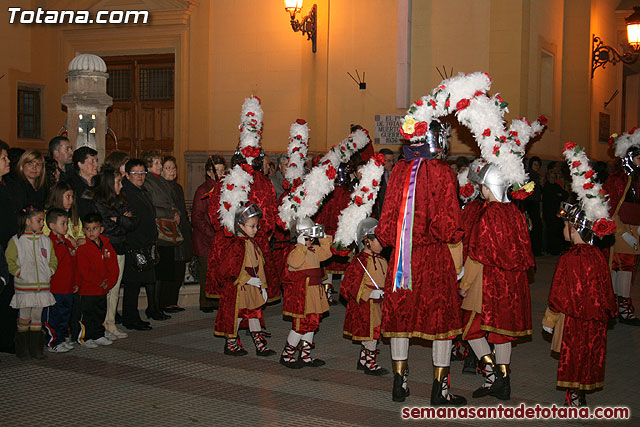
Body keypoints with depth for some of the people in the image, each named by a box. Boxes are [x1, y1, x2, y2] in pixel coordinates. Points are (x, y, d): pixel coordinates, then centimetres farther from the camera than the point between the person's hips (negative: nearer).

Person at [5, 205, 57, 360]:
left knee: (37, 318, 8)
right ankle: (22, 350, 11)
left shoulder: (46, 240, 9)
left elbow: (53, 259, 16)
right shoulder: (16, 241, -3)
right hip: (24, 287, -3)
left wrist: (49, 272, 1)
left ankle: (36, 349, 14)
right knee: (24, 318, 1)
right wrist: (20, 273, -13)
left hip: (43, 286, 3)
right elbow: (9, 261, -3)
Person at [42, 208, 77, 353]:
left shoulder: (68, 242, 12)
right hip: (54, 289, -8)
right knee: (52, 316, 2)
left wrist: (75, 283, 18)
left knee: (65, 314, 17)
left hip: (68, 289, 8)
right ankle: (53, 343, 10)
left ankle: (63, 338, 28)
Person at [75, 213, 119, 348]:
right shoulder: (82, 248, -11)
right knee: (87, 314, -1)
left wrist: (109, 283, -9)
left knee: (101, 313, 15)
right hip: (88, 290, -6)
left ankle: (99, 336, 27)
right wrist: (100, 282, -18)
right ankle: (85, 338, 9)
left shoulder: (107, 246, 7)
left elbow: (114, 268, 6)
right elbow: (84, 271, -17)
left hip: (103, 290, 6)